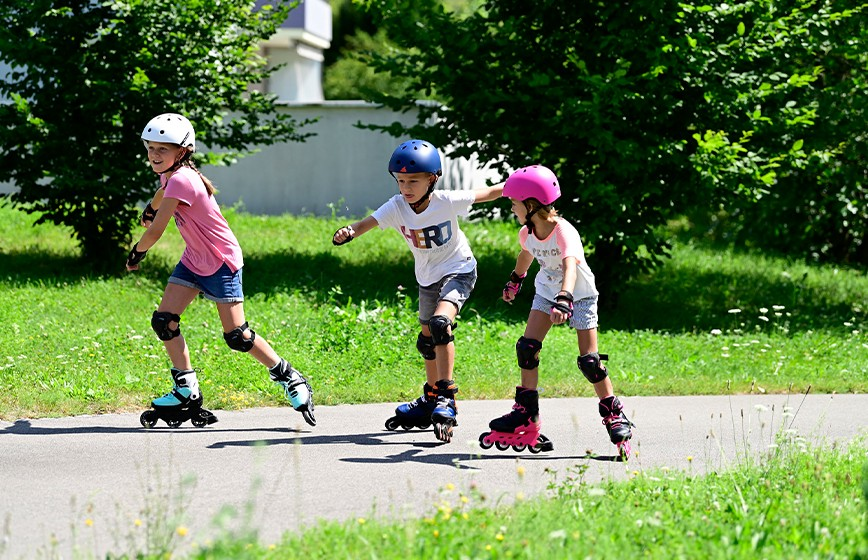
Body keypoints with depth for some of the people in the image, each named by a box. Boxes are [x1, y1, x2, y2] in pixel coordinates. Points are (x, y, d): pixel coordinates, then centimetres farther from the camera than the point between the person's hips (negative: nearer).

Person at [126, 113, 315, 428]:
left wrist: (136, 253, -6)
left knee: (236, 336, -7)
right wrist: (150, 209, 46)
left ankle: (290, 379, 10)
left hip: (222, 262, -9)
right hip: (194, 260, 9)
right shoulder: (171, 174, 1)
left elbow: (156, 231, -23)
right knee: (163, 321, -2)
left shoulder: (181, 180, -27)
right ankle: (186, 391, 4)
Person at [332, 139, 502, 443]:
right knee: (427, 341, 16)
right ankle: (430, 401, 36)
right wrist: (349, 232, -52)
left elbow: (489, 193, -13)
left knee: (440, 323, -29)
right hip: (427, 278, 6)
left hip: (458, 271, -6)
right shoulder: (397, 206, -17)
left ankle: (446, 398, -26)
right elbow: (369, 223, -31)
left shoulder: (447, 201, -23)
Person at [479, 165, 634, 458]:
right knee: (527, 347, -8)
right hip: (546, 292, 6)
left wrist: (564, 300, -65)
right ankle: (526, 415, 1)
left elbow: (570, 267, -50)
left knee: (589, 361, -12)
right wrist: (515, 279, 30)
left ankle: (614, 415, 6)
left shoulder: (564, 232, -33)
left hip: (579, 295, -6)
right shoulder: (527, 233, -11)